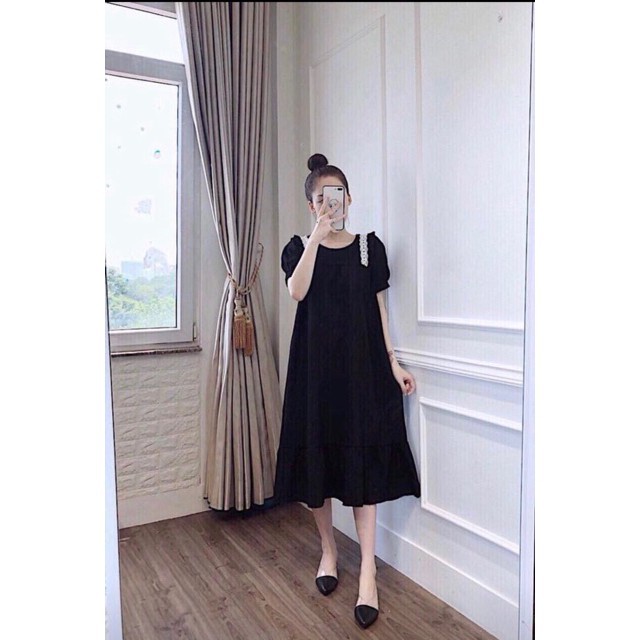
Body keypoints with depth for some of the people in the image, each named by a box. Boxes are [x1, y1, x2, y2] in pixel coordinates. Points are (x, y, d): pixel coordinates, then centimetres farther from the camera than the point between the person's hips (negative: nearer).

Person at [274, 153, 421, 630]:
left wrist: (392, 361, 1)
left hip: (363, 364, 0)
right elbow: (297, 291, -16)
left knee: (364, 461, -2)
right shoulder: (300, 247, 5)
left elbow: (379, 305, 7)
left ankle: (368, 572, 5)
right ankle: (329, 549, 28)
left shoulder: (369, 245, 7)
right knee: (317, 456, 7)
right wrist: (318, 234, -21)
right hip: (316, 364, 1)